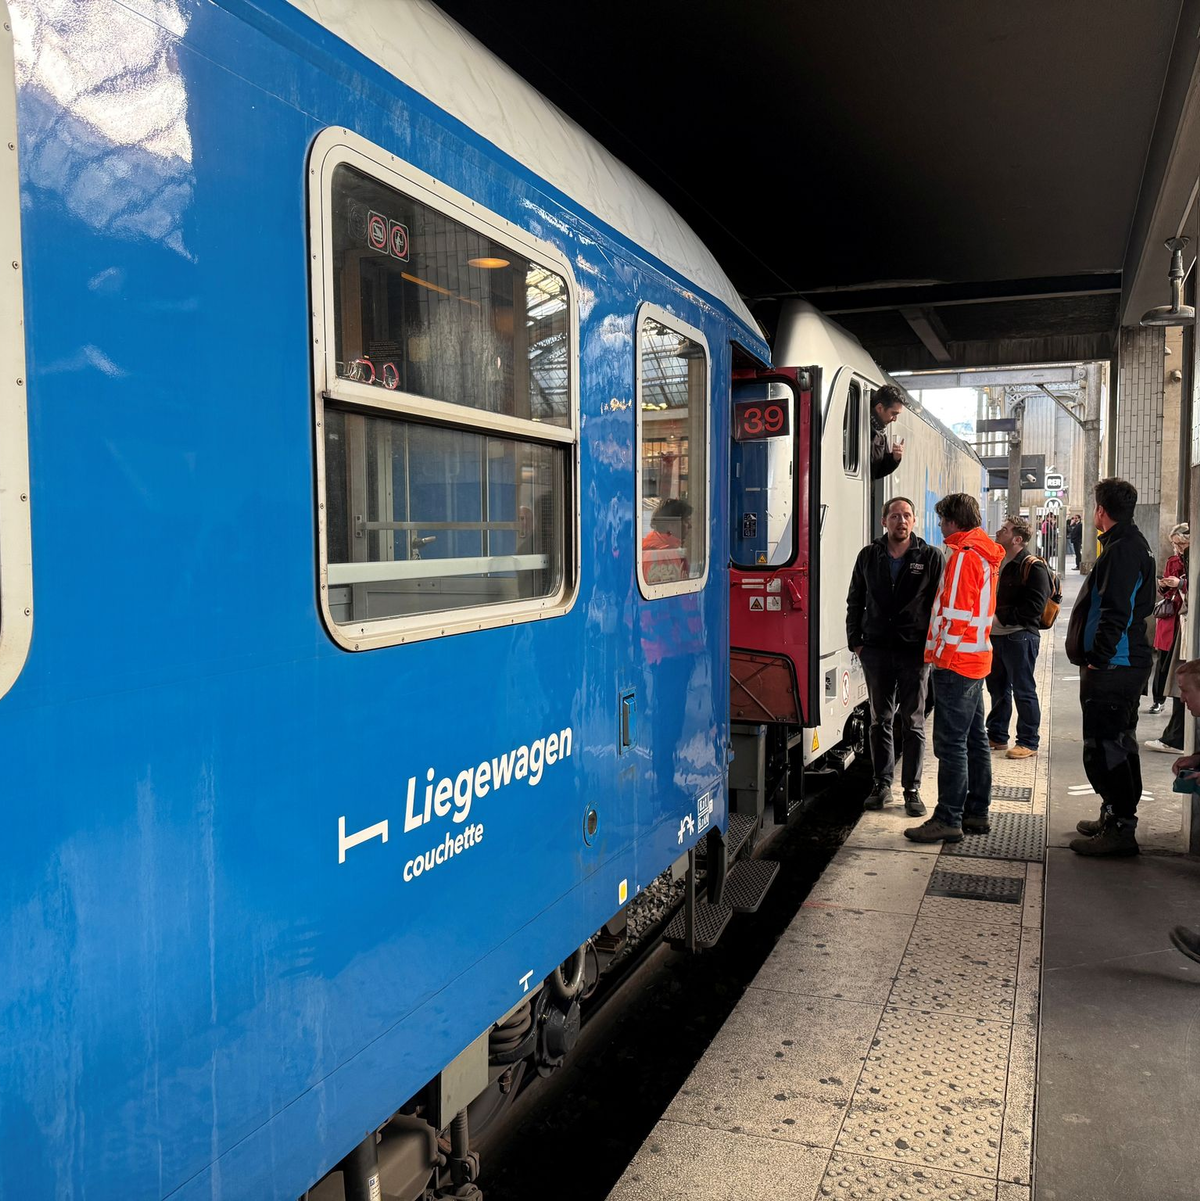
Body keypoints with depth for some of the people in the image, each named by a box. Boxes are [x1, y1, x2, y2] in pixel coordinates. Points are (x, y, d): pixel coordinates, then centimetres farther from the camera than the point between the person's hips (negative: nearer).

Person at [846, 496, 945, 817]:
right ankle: (882, 784, 20)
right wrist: (855, 641, 6)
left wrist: (931, 646, -6)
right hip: (876, 650, 2)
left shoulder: (930, 557, 0)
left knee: (913, 723, 5)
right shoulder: (869, 556, 7)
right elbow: (855, 601, 12)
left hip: (915, 652, -2)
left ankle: (912, 789, 12)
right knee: (880, 721, 9)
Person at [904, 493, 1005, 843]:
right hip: (978, 659, 10)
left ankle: (949, 820, -4)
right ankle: (977, 813, 22)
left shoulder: (963, 555, -14)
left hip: (955, 661, -10)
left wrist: (939, 652, -12)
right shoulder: (985, 555, 16)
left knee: (950, 742, -7)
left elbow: (954, 612, -20)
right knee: (975, 738, 14)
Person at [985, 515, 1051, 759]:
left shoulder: (1033, 567, -12)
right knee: (997, 688, 15)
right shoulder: (997, 563, 14)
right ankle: (997, 737, 27)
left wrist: (1001, 617, -19)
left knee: (1024, 691, -1)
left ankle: (1028, 742, 8)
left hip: (1020, 637, -8)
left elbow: (1035, 605, -19)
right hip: (995, 636, 8)